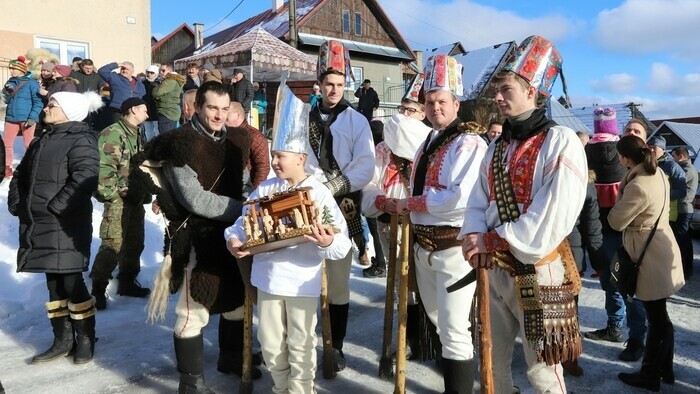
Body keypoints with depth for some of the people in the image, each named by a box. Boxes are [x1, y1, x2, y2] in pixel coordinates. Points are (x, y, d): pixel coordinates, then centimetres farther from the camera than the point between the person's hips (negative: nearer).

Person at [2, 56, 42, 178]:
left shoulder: (31, 83, -7)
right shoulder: (10, 82, 10)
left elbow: (38, 102, -9)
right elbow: (7, 100, 15)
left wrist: (32, 118, -17)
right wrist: (6, 93, -7)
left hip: (27, 119, -6)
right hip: (11, 118, 6)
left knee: (29, 145, 3)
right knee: (6, 144, 8)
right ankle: (6, 168, 20)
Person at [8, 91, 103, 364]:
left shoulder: (81, 140, -9)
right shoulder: (44, 140, 18)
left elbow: (84, 180, -22)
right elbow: (21, 175, 24)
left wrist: (54, 207, -20)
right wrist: (16, 204, 10)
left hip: (65, 225, -8)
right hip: (38, 224, 8)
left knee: (71, 281, -3)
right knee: (54, 282, 13)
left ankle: (86, 339, 14)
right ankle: (63, 339, 24)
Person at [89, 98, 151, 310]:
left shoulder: (137, 134, 15)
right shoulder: (112, 134, -15)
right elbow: (103, 168, -21)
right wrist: (112, 194, -18)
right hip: (119, 199, -9)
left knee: (135, 242, 15)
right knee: (113, 245, -10)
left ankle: (127, 282, 30)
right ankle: (98, 288, 4)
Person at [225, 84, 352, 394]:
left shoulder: (319, 194, -12)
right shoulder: (264, 189, 1)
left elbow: (342, 243, -16)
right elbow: (245, 221, 7)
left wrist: (328, 243, -38)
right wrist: (234, 239, -13)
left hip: (302, 281, -4)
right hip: (267, 277, 5)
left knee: (300, 345, 11)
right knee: (270, 343, 19)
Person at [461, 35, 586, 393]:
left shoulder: (560, 142, -13)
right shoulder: (497, 148, 12)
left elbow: (552, 219, -22)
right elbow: (478, 202, 8)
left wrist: (493, 240, -16)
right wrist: (473, 237, -13)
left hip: (538, 273, -7)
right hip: (495, 269, 7)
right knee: (494, 361, 19)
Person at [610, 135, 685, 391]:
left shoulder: (638, 186, -26)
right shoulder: (658, 174, 5)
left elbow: (617, 221, -17)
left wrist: (619, 198, 0)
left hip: (650, 257, -10)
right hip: (659, 250, 10)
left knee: (657, 319, 3)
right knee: (659, 317, 19)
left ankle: (650, 376, 18)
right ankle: (665, 370, 32)